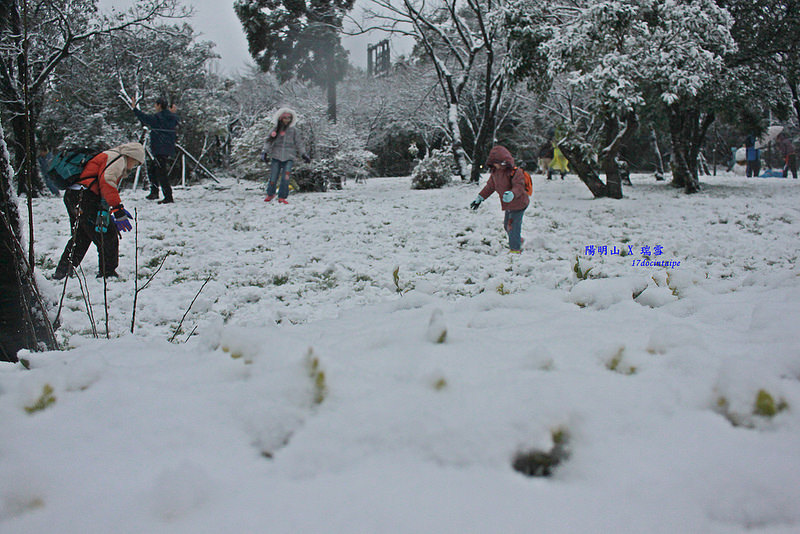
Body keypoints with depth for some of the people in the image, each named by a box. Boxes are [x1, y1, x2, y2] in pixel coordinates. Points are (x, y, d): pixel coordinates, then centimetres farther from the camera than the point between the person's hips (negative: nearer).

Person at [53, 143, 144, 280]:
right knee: (108, 236, -3)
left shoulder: (105, 157, 31)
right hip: (85, 196, -10)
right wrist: (118, 210, -26)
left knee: (80, 237, 23)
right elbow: (107, 181, -20)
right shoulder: (118, 159, -2)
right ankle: (107, 273, 1)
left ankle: (62, 272, 27)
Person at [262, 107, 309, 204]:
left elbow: (298, 144, 12)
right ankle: (270, 194, 25)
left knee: (285, 178, -13)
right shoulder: (275, 129, 6)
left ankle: (282, 197, 0)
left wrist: (304, 155, 11)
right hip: (276, 157, 0)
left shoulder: (293, 130, 7)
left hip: (289, 158, 0)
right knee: (273, 177, 1)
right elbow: (269, 142, 6)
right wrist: (265, 152, -4)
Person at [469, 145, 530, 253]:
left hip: (518, 204, -8)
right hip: (508, 205, 8)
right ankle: (518, 240, 42)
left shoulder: (515, 172, -20)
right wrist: (479, 198, 15)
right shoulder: (495, 172, 5)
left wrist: (512, 194, -50)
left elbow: (519, 186, -29)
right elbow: (489, 187, 15)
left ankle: (515, 249, 5)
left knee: (513, 226, -6)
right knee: (507, 225, 19)